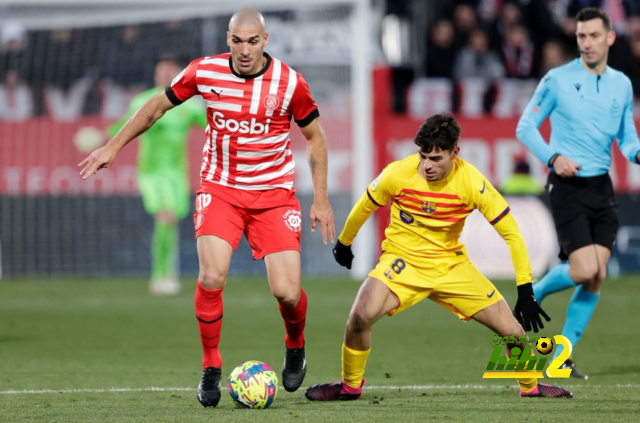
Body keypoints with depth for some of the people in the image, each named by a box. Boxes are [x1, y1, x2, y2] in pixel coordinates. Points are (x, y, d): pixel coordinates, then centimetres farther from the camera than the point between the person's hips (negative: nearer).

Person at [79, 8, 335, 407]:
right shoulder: (204, 72, -7)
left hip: (274, 194, -1)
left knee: (287, 292, -11)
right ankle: (211, 368, 0)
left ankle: (295, 347, 24)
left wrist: (321, 199, 1)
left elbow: (315, 136, 4)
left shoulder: (290, 82, -10)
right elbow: (158, 105, 9)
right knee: (212, 277, -20)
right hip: (220, 190, 1)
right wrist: (113, 146, 10)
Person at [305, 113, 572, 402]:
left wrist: (525, 291, -15)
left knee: (512, 330, -4)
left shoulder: (472, 182, -18)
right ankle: (350, 386, -2)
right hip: (402, 259, -1)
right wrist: (344, 243, 19)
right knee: (361, 316, -29)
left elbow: (510, 232, -11)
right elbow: (365, 207, 3)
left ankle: (530, 387, 28)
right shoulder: (397, 174, -18)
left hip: (451, 264, 1)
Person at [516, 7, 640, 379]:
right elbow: (525, 127, -1)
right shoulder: (558, 80, -6)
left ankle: (562, 358, 9)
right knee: (584, 270, -17)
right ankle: (536, 292, 15)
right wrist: (553, 157, -17)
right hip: (568, 185, -5)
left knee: (597, 277, -1)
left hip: (601, 186, 5)